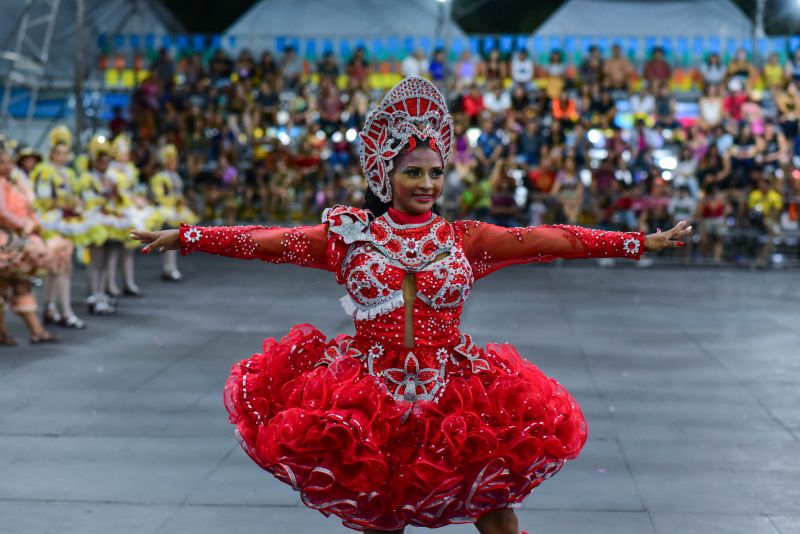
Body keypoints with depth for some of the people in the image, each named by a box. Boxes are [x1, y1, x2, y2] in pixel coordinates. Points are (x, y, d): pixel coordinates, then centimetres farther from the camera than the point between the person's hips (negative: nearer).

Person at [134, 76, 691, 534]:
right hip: (368, 401, 0)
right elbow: (265, 241, -2)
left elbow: (553, 240, -3)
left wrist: (644, 242, -7)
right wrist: (182, 236, -6)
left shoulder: (465, 239, 1)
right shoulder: (350, 234, 1)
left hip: (454, 396, 0)